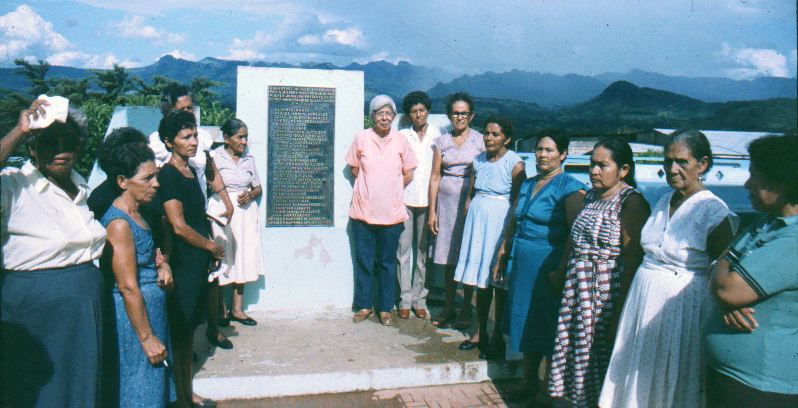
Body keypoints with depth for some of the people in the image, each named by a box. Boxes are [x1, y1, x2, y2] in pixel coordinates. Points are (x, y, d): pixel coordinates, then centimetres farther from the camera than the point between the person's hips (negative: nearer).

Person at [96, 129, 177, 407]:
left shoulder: (137, 215, 9)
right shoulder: (119, 223, -20)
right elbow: (128, 288, -21)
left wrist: (162, 266, 2)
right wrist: (147, 337, -19)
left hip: (151, 309, 9)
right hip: (132, 319, -9)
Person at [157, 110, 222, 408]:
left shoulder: (191, 171, 12)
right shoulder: (168, 175, -14)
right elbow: (179, 227, -18)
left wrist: (210, 249, 12)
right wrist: (211, 246, -7)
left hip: (198, 262, 9)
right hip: (181, 264, -9)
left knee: (189, 328, 17)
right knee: (178, 332, 1)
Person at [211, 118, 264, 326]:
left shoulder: (248, 158, 13)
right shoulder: (215, 157, -2)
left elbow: (258, 188, 17)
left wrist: (250, 194, -3)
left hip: (246, 212, 5)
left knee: (243, 259, 5)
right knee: (221, 258, -3)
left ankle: (237, 308, 14)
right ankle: (221, 307, 11)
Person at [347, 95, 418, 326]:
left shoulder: (401, 140, 2)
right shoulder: (362, 138, 1)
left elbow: (408, 174, 9)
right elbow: (354, 170, 10)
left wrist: (390, 191, 6)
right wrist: (367, 189, 5)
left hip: (392, 212, 0)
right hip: (363, 210, 0)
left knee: (387, 263, 8)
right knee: (363, 261, 7)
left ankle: (385, 308, 21)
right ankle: (364, 305, 22)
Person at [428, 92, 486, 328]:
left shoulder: (480, 141, 3)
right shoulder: (442, 141, 10)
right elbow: (435, 177, 8)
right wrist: (432, 211, 2)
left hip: (471, 202, -2)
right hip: (447, 202, 2)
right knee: (449, 258, 6)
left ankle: (466, 310, 12)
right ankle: (448, 307, 18)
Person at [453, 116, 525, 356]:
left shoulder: (515, 164, -7)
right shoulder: (479, 161, 10)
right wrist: (463, 232, 13)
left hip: (500, 222, -5)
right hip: (477, 219, 5)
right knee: (480, 281, 11)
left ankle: (497, 337, 15)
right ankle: (480, 333, 24)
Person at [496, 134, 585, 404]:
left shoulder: (571, 188, -9)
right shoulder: (528, 185, 13)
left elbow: (576, 234, -16)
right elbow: (513, 222, 19)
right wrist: (502, 255, 16)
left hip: (549, 264, -7)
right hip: (522, 262, 7)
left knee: (549, 327, 2)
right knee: (526, 322, 14)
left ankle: (547, 390, 17)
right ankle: (528, 381, 28)